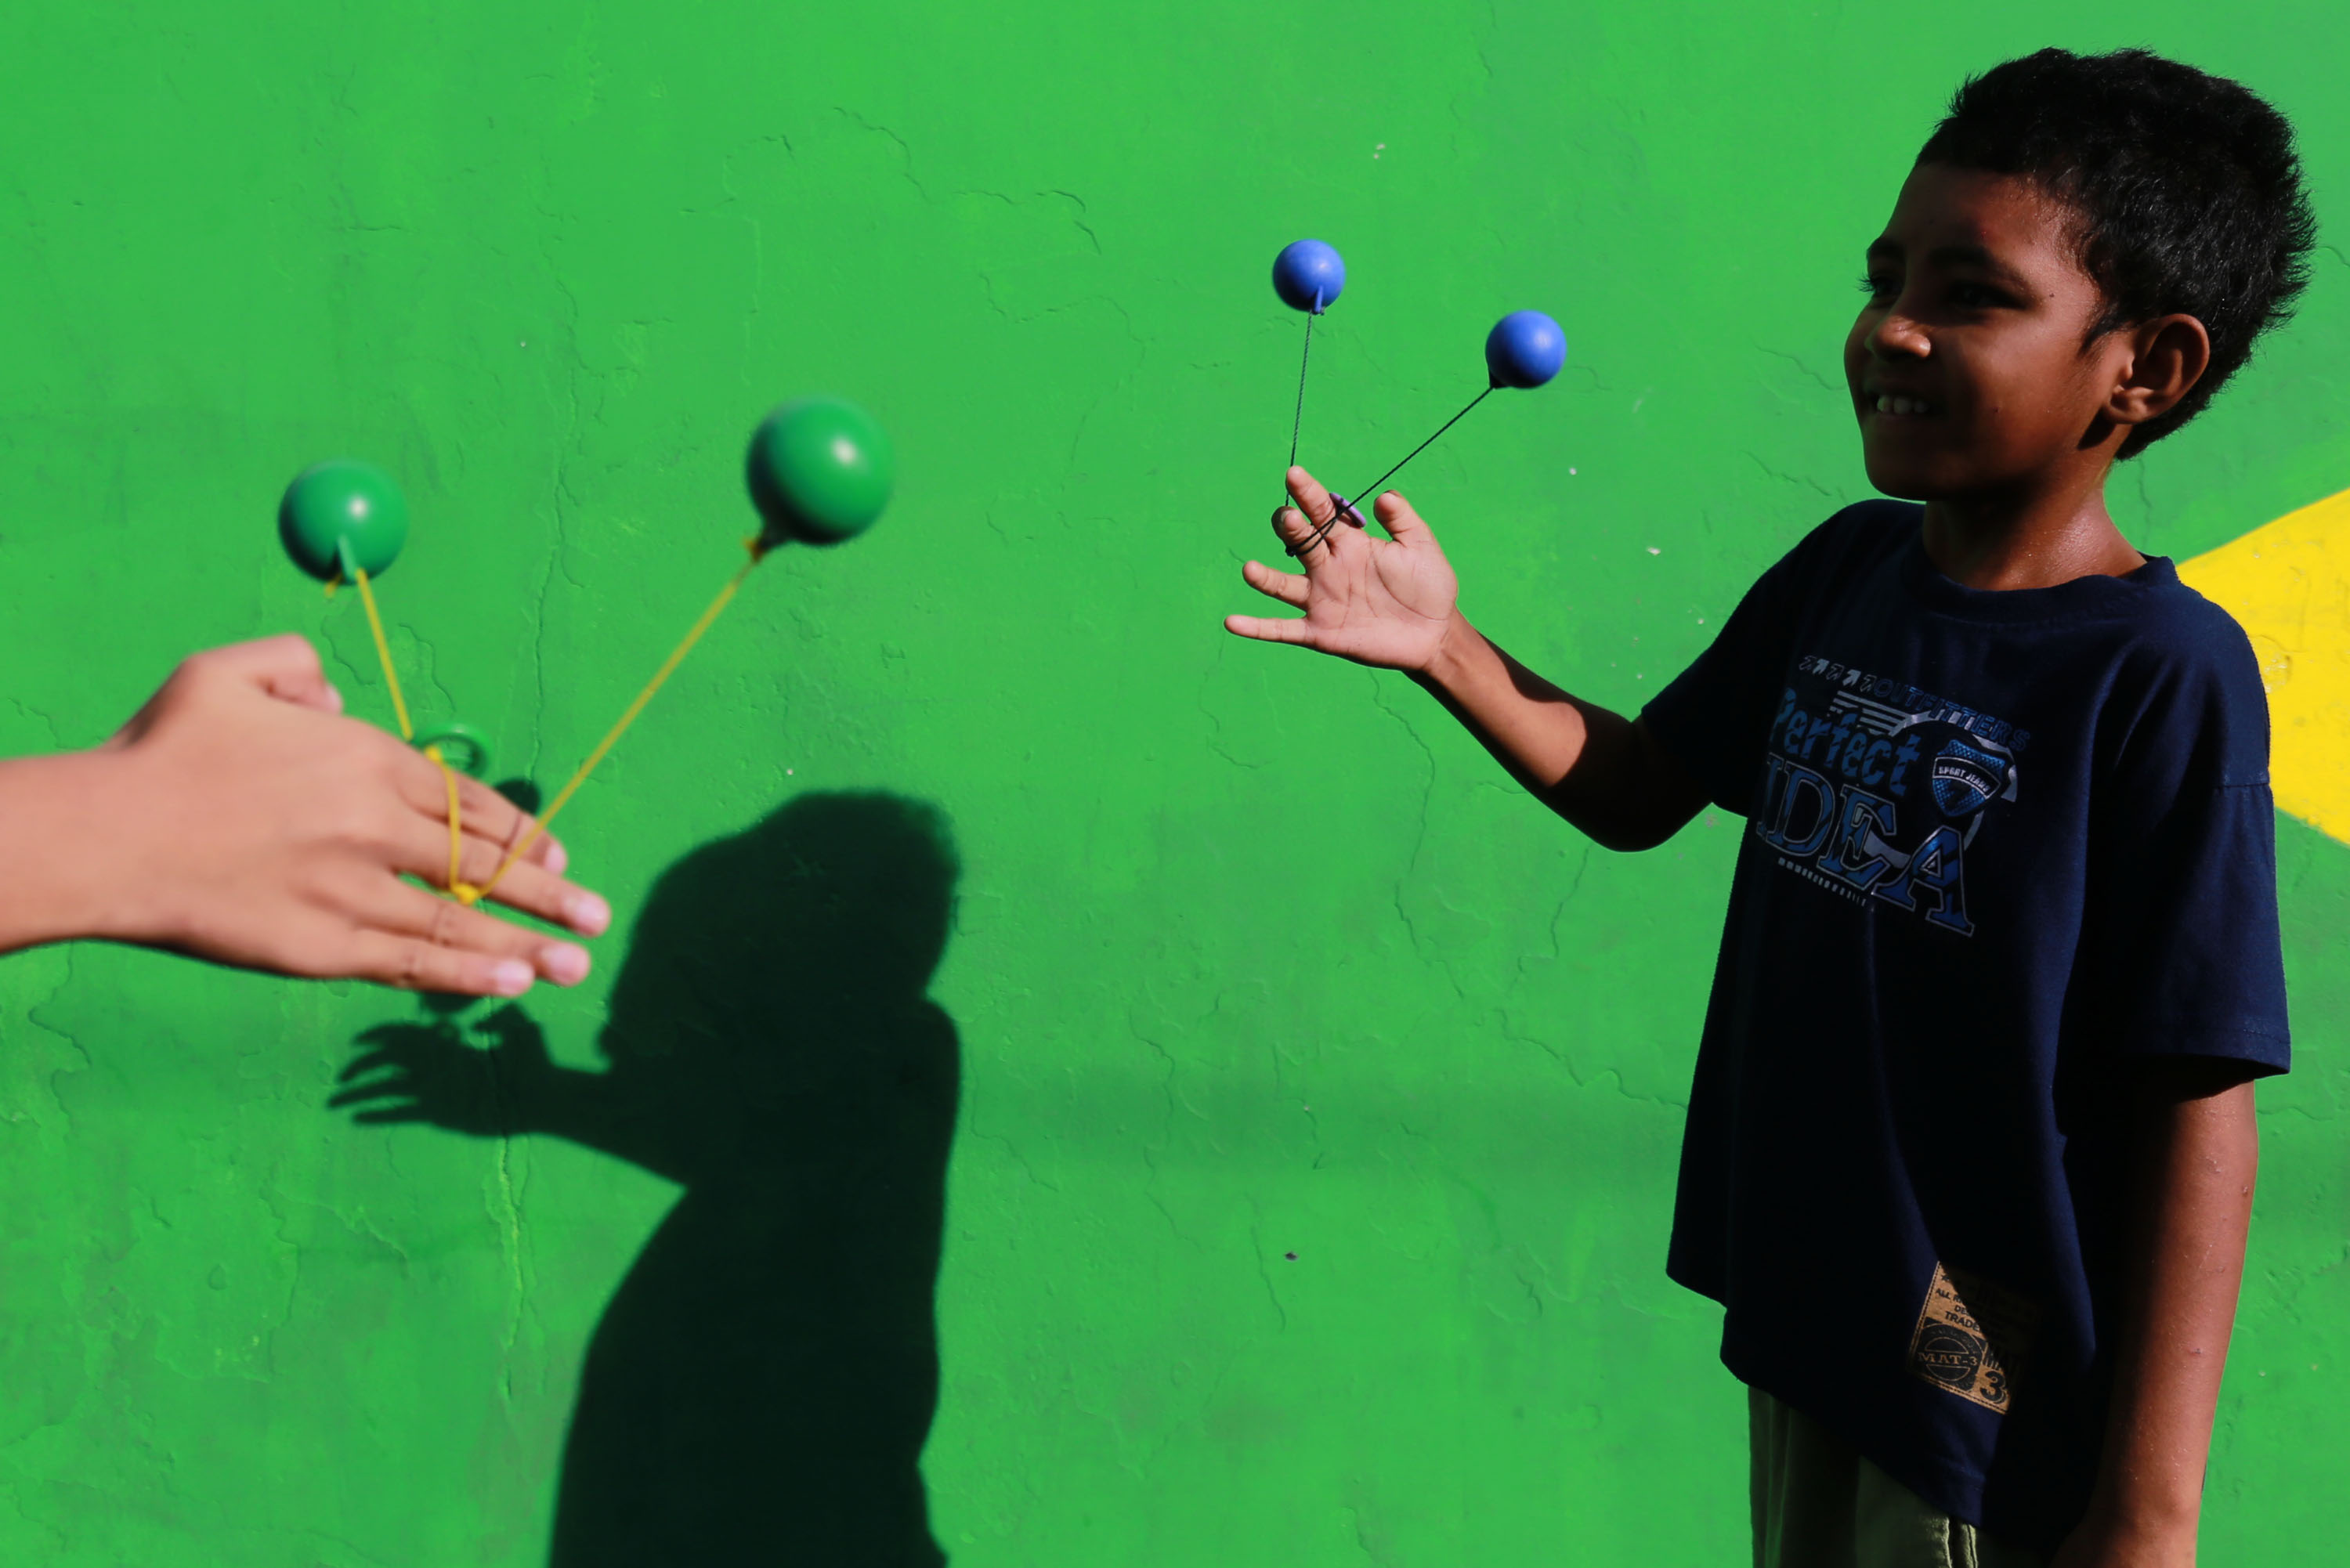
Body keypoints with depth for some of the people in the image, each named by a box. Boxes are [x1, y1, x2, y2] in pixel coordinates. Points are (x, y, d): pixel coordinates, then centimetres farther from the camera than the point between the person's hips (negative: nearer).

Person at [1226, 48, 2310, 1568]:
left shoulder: (2164, 675, -20)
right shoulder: (1847, 570, 1)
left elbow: (2194, 1106, -20)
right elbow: (1638, 790, 13)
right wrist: (1444, 647, -3)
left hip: (1998, 1399, -6)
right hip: (1800, 1322, 7)